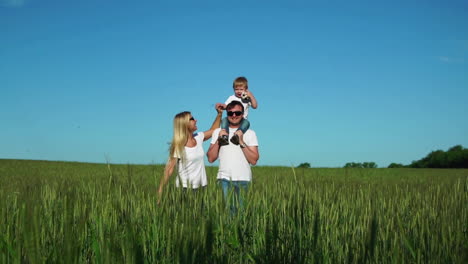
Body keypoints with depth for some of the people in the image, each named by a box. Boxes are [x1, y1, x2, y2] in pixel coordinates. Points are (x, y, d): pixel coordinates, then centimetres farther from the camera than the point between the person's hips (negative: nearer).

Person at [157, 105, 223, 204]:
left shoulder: (198, 138, 6)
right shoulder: (178, 146, -10)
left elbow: (213, 130, 23)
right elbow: (169, 170, -12)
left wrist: (219, 114, 14)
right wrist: (161, 190, -17)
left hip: (201, 186, 5)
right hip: (185, 188, -5)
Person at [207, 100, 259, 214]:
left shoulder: (250, 133, 6)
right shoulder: (218, 131, 10)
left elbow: (254, 160, -3)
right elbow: (211, 158, 4)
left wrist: (242, 142, -10)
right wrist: (219, 140, -5)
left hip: (243, 179, 0)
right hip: (224, 178, 0)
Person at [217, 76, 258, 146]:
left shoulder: (247, 99, 10)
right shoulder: (232, 98, 15)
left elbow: (255, 106, -1)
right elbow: (225, 106, 10)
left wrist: (251, 96, -10)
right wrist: (221, 105, -13)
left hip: (242, 120, -1)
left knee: (246, 122, -35)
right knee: (224, 119, -30)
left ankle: (238, 133, -58)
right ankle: (223, 134, -51)